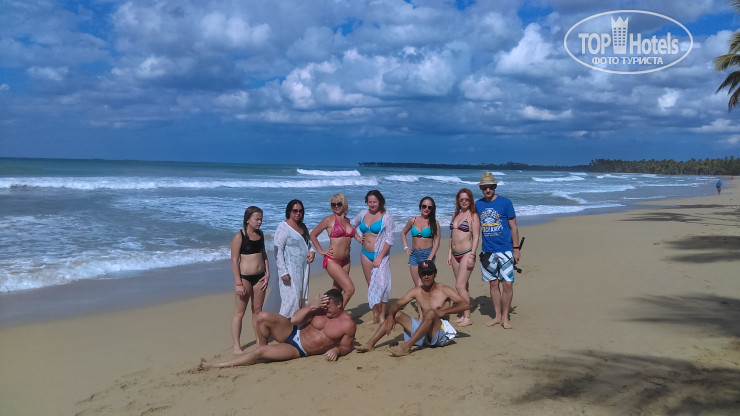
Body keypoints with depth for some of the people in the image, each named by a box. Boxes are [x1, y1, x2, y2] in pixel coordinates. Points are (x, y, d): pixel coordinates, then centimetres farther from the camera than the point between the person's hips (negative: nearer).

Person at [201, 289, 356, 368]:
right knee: (263, 316, -22)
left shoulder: (348, 325, -11)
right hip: (293, 333, 4)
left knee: (260, 352, -21)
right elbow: (294, 319, -3)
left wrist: (336, 350, -23)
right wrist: (311, 306, -18)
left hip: (299, 351, -4)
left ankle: (217, 365, -6)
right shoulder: (320, 309, -4)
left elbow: (346, 347, 0)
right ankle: (263, 346, 5)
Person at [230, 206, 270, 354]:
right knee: (239, 313, 1)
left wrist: (267, 273, 6)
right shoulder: (239, 236, -11)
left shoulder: (260, 234, 9)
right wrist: (238, 283, -16)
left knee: (257, 310, 15)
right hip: (244, 277, -6)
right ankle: (236, 347, 7)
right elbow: (234, 260, -12)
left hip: (259, 277, 6)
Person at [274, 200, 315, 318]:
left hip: (303, 268, 8)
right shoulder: (283, 227, -9)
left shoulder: (303, 227, 14)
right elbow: (278, 250, -13)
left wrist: (312, 251, 3)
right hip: (290, 270, -8)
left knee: (302, 299, 9)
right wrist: (283, 271, -19)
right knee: (291, 298, -10)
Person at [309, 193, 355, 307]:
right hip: (332, 261, -6)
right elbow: (313, 234, 3)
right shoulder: (329, 219, -4)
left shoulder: (347, 220, 11)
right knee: (350, 289, -15)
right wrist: (321, 251, -3)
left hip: (345, 261, 7)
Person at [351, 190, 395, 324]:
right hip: (366, 254, 5)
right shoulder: (363, 214, 8)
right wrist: (357, 236, 9)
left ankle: (382, 316, -4)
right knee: (370, 286, 10)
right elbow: (351, 225, 26)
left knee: (380, 285, -12)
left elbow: (389, 240, -12)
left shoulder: (386, 216, -7)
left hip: (380, 254, -5)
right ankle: (375, 316, 18)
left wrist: (380, 257, -18)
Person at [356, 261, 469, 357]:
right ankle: (370, 343, -10)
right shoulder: (416, 291, 10)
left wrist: (444, 311, -19)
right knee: (396, 314, -3)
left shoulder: (444, 290, -2)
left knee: (431, 313, -34)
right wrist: (390, 316, -15)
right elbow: (397, 304, 6)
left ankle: (407, 346, -41)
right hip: (423, 336, 5)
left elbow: (466, 304, -11)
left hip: (440, 335, -5)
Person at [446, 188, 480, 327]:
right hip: (455, 255, 7)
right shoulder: (455, 215, 14)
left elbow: (476, 237, -10)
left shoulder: (473, 215, -6)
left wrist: (472, 256, -16)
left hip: (466, 253, -7)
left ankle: (468, 317, -3)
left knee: (460, 286, -10)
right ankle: (463, 315, 18)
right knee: (463, 286, 12)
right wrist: (449, 253, 15)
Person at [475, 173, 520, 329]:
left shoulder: (505, 203, -4)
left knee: (507, 284, -5)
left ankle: (505, 317, 10)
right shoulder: (478, 205, 6)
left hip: (505, 250, -3)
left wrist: (516, 248, -5)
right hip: (487, 252, 3)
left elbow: (513, 227, -1)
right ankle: (497, 316, 21)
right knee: (493, 284, 10)